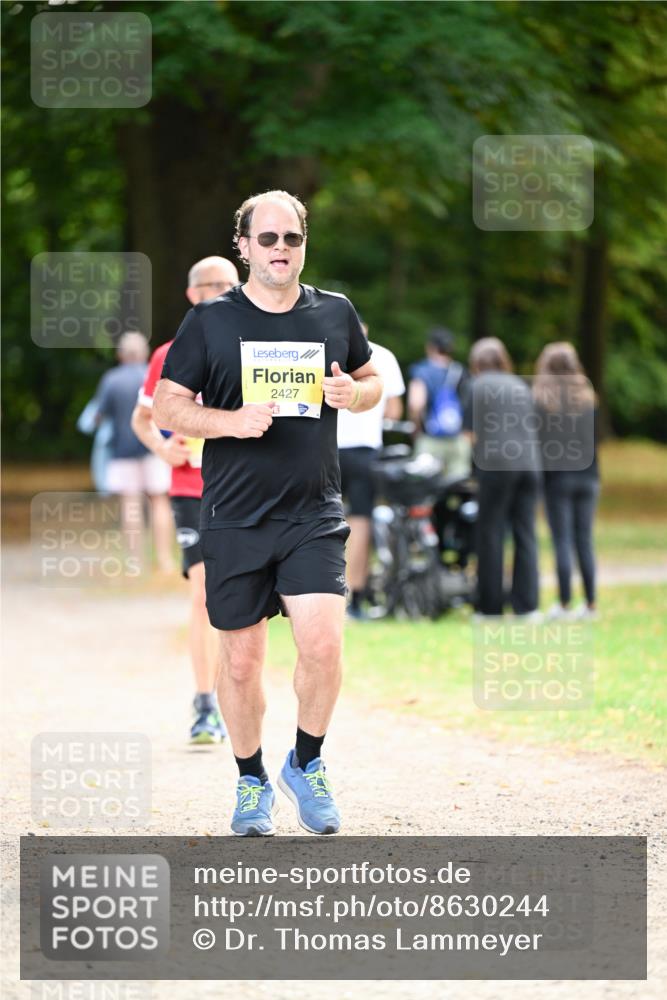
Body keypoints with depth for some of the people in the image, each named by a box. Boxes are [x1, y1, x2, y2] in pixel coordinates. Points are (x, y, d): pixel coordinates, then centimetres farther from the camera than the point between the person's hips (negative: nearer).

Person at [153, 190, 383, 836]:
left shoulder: (336, 314, 7)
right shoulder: (210, 320, 0)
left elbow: (371, 381, 21)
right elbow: (167, 407, 1)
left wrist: (354, 394, -3)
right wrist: (233, 421, -16)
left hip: (314, 516, 1)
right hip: (234, 517, -1)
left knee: (322, 645, -14)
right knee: (241, 659, 5)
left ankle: (306, 764, 9)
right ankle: (251, 781, 23)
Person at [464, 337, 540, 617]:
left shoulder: (478, 386, 0)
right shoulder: (521, 386, 16)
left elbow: (472, 432, -1)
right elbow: (533, 428, 17)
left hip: (496, 465, -5)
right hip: (529, 462, 5)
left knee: (491, 534, 0)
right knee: (525, 534, 5)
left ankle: (490, 605, 1)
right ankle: (527, 603, 1)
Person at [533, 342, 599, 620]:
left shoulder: (541, 398, -7)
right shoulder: (586, 398, 5)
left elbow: (536, 439, -8)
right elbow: (593, 439, 7)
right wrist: (594, 477, 14)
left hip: (556, 475, -4)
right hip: (585, 477, 4)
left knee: (562, 542, -1)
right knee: (584, 541, 7)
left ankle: (565, 604, -2)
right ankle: (590, 604, 8)